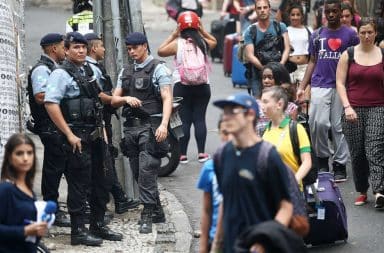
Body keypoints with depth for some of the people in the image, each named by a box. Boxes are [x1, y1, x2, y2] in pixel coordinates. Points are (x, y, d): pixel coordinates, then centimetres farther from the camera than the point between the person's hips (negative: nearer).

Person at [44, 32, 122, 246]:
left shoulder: (88, 72, 15)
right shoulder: (61, 74, -11)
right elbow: (51, 104, -20)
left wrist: (101, 129, 18)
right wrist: (69, 135, -21)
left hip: (95, 135, 8)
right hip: (78, 138, -8)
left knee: (102, 180, 13)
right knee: (79, 185, -4)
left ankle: (98, 226, 23)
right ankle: (78, 231, 2)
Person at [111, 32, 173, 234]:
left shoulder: (158, 69, -2)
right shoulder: (126, 72, 17)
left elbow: (167, 98, -11)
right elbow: (114, 100, 17)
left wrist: (164, 124, -24)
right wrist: (126, 99, -6)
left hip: (151, 126, -7)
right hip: (131, 126, 7)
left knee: (147, 172, -14)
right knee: (138, 173, 9)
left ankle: (147, 217, -12)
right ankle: (157, 212, 21)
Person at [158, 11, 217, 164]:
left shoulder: (177, 44, -6)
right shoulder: (203, 43, 0)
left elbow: (160, 51, 10)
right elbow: (214, 42, 23)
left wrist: (173, 35, 8)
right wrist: (202, 31, 12)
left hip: (182, 87, -1)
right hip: (202, 86, 1)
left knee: (184, 120, 2)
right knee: (200, 119, 5)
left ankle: (183, 154, 3)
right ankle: (201, 153, 4)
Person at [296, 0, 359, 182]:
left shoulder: (350, 34, 5)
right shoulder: (317, 35, 13)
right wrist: (302, 87, 8)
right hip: (320, 85, 2)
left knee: (339, 126, 0)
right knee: (318, 123, -10)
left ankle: (340, 166, 8)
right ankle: (322, 159, 10)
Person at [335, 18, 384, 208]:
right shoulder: (348, 55, 5)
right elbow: (340, 83, 3)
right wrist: (347, 107, -8)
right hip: (353, 110, 1)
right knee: (357, 153, 4)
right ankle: (362, 192, 16)